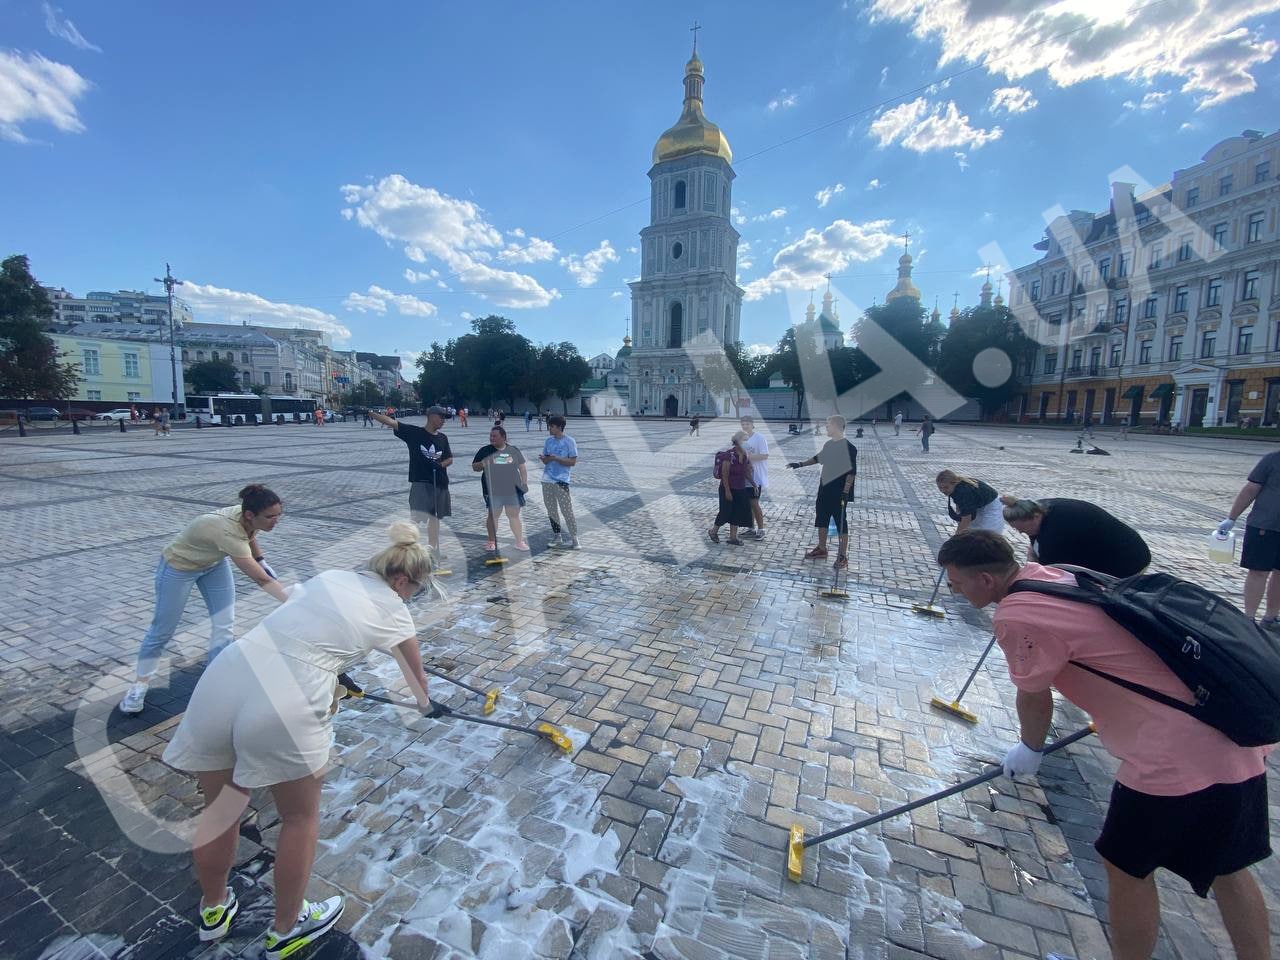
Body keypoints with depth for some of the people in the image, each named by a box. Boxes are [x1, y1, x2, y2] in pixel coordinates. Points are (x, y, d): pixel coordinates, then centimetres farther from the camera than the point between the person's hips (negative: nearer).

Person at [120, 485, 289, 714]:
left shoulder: (247, 519, -24)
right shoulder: (228, 532, -45)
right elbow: (261, 579, -46)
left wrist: (261, 560, 1)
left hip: (214, 563, 6)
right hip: (178, 567, -6)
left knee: (225, 627, -1)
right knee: (162, 630, 10)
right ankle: (140, 684, 35)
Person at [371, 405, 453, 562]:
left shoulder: (442, 438, 8)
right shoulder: (414, 432, -5)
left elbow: (450, 459, 13)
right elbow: (390, 422, -12)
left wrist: (441, 464, -7)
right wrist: (371, 412, -23)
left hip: (440, 483, 5)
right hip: (420, 482, -5)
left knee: (435, 517, 15)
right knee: (417, 516, -15)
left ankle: (433, 550, 29)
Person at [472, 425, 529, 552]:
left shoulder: (514, 450, 8)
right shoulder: (485, 450, 4)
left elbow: (522, 467, 14)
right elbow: (474, 467, 6)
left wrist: (524, 481, 2)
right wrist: (482, 464, -15)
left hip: (513, 489, 1)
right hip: (493, 490, -1)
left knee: (514, 515, 6)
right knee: (492, 515, 6)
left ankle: (519, 541, 13)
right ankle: (491, 541, 21)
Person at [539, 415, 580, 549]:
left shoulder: (569, 441, -7)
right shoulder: (548, 441, 9)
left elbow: (573, 462, -11)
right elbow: (546, 460, 11)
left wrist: (556, 458, -19)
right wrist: (543, 458, -12)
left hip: (561, 481, -6)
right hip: (547, 481, 6)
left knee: (567, 510, -6)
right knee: (551, 510, 12)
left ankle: (574, 539, 1)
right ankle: (556, 537, 24)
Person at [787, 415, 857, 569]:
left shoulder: (849, 447, -16)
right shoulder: (828, 444, 7)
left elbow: (852, 472, -17)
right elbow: (818, 458, 24)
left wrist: (846, 492, -21)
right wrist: (800, 464, 23)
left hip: (839, 492, -8)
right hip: (824, 490, 8)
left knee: (841, 523, 1)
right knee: (821, 520, 15)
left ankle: (843, 556, 11)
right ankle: (821, 549, 29)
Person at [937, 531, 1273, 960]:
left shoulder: (1017, 617, -22)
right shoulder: (1061, 574, 4)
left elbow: (1034, 699, -7)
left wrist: (1029, 750, 13)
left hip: (1180, 756, -8)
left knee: (1127, 868, 13)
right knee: (1227, 868, 25)